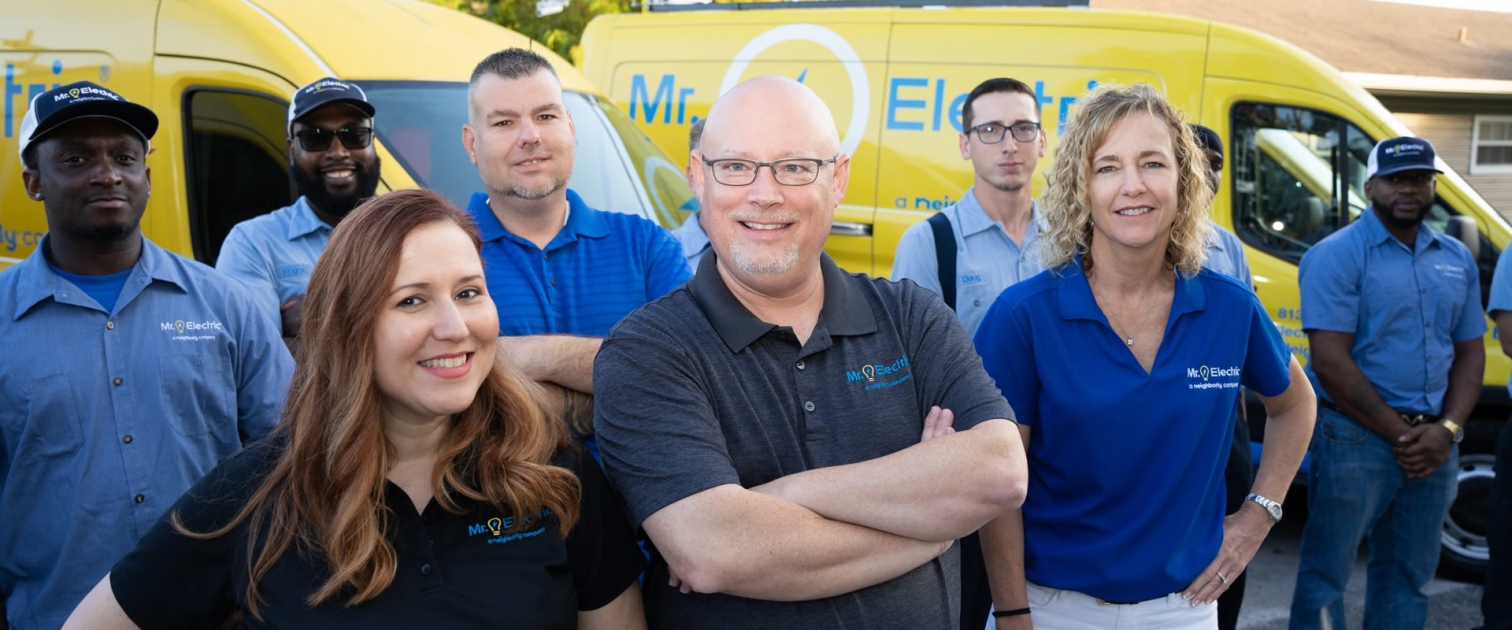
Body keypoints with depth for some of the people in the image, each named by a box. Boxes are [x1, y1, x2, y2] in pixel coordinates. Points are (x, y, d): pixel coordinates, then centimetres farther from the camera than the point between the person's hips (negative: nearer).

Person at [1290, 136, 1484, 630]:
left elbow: (1470, 353, 13)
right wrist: (1400, 433, -13)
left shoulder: (1457, 260, 12)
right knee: (1326, 573, -1)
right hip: (1356, 438, -6)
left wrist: (1446, 430, -4)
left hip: (1434, 444, 6)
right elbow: (1330, 362, -15)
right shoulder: (1338, 256, -9)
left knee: (1408, 575, 14)